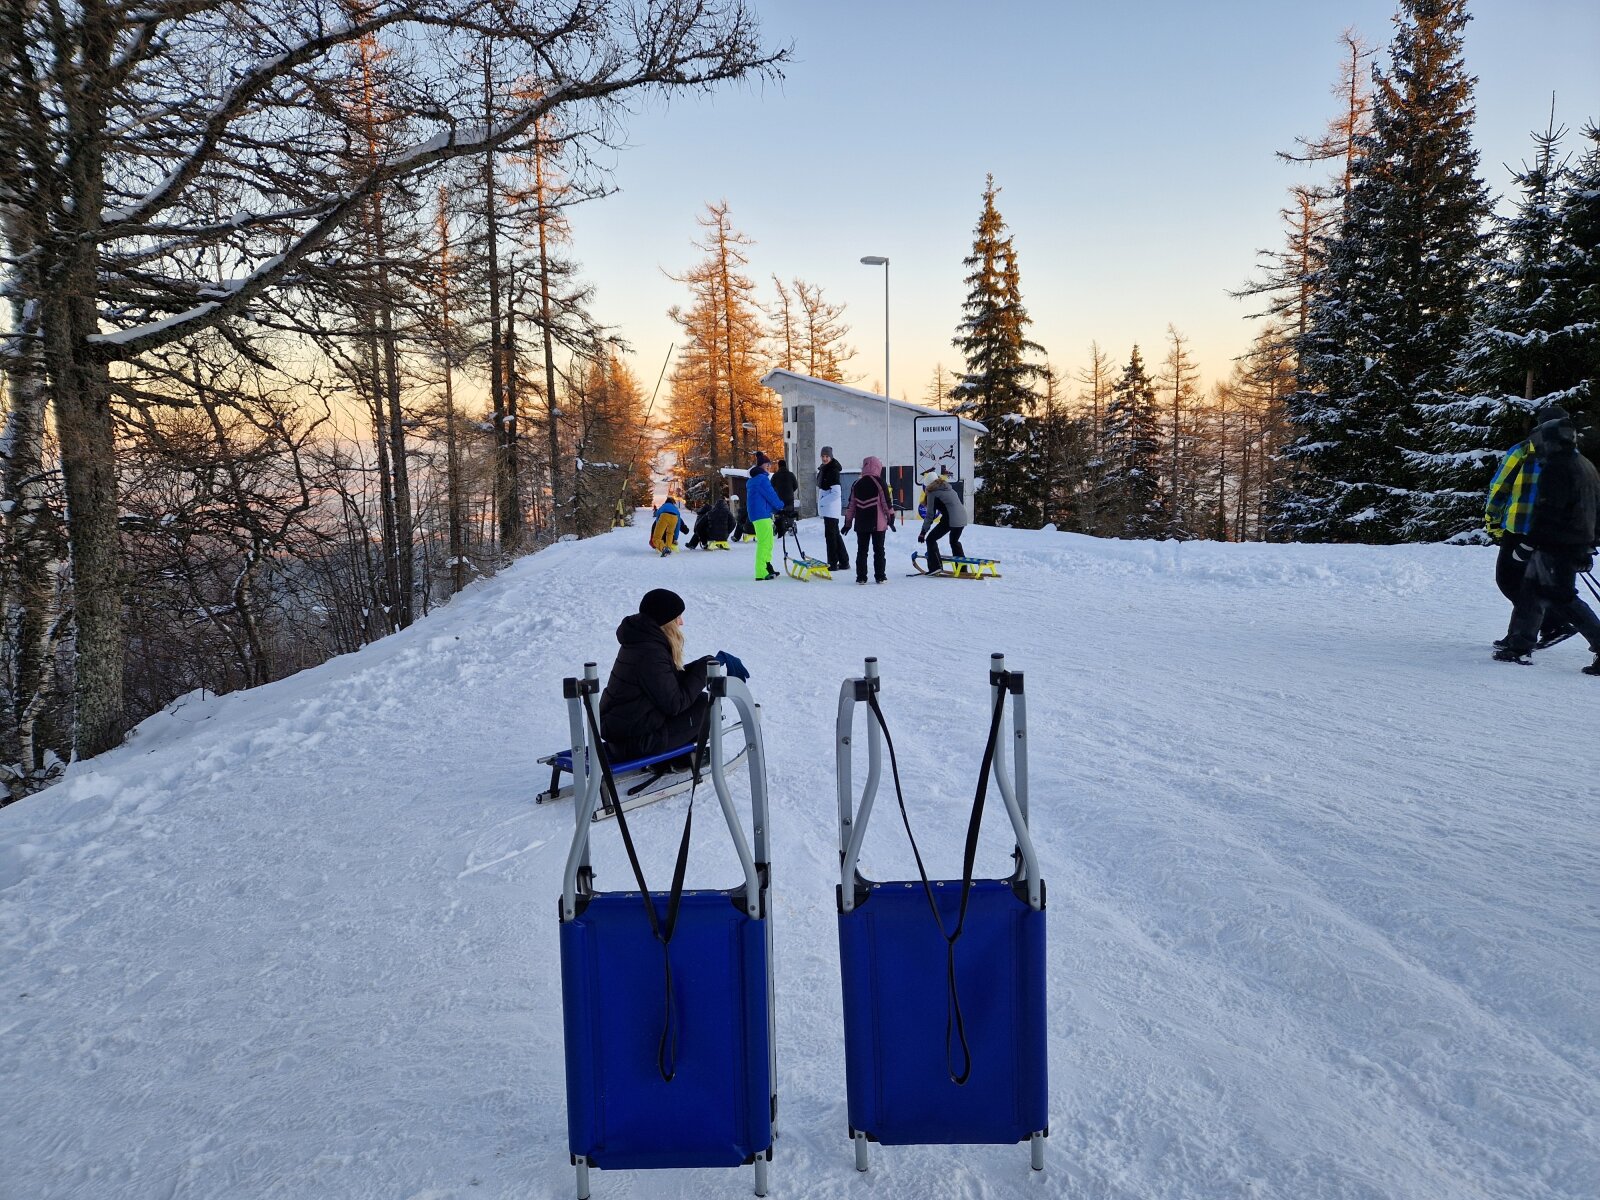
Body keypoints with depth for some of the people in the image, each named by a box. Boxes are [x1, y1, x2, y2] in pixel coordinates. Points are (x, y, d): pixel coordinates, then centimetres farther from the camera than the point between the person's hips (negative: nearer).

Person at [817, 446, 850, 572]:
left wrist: (822, 501, -16)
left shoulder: (833, 471, -15)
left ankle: (833, 563, 0)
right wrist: (821, 503, 16)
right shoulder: (823, 469, 14)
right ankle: (844, 562, 20)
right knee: (835, 534, 14)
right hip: (827, 508, 10)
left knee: (830, 535, -5)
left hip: (832, 508, -10)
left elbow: (836, 493, -21)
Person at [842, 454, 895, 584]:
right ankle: (880, 576, 6)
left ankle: (861, 577, 4)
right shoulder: (879, 482, -6)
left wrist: (848, 522, 14)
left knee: (861, 550, 7)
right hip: (877, 524, -3)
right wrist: (891, 518, 3)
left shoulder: (857, 484, 6)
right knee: (879, 550, 5)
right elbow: (886, 502, -6)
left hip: (861, 524, 3)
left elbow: (851, 505, 8)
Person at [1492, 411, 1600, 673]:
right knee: (1532, 590, 16)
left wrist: (1527, 543, -15)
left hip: (1557, 545, -10)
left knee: (1563, 597, -7)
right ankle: (1519, 644, 22)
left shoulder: (1556, 468, -15)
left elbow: (1547, 512, -20)